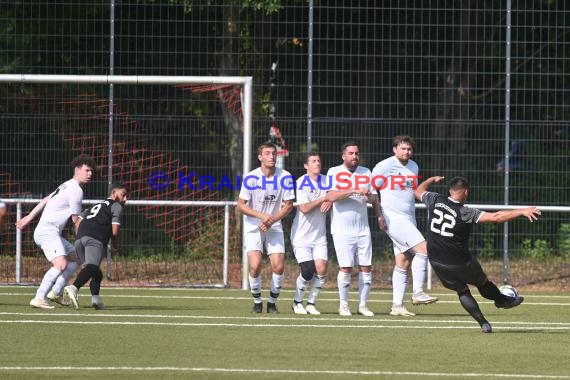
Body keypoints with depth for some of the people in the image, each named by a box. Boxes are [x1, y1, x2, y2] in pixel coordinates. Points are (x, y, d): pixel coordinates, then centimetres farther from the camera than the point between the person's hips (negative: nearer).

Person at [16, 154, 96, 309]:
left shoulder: (67, 185, 19)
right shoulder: (76, 190, -12)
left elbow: (45, 200, 26)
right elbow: (76, 220, -8)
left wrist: (28, 218, 32)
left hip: (51, 232, 11)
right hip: (48, 231, -11)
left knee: (76, 257, 19)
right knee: (61, 264, -28)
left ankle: (56, 292, 15)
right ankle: (39, 298, -32)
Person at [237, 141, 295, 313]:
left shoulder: (285, 177, -7)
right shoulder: (251, 177, -12)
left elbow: (288, 205, 0)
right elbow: (241, 205, -8)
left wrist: (272, 220, -14)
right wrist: (261, 215, -21)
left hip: (274, 227, 2)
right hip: (253, 227, -2)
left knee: (278, 266, -9)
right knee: (255, 265, -17)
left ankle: (272, 302, 11)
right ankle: (257, 302, 4)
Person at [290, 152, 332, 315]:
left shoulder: (325, 181, 8)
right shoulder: (302, 183, -10)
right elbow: (304, 208, -17)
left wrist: (329, 202, -11)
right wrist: (322, 200, -11)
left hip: (319, 235, 5)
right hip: (302, 235, -5)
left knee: (321, 269, -10)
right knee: (308, 271, -12)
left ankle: (311, 303, 5)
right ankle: (297, 303, 10)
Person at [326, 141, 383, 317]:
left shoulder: (366, 173, 11)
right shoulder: (334, 173, -2)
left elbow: (373, 197, 16)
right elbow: (332, 197, -15)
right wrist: (354, 191, -24)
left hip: (363, 229, 4)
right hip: (342, 229, -4)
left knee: (366, 267, 1)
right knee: (346, 267, -8)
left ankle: (363, 304, 10)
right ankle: (343, 304, 3)